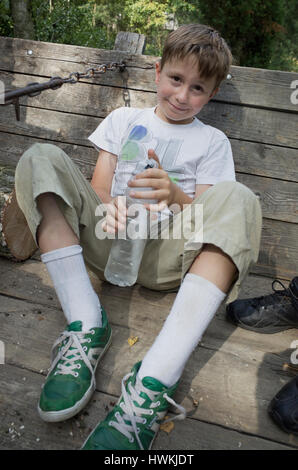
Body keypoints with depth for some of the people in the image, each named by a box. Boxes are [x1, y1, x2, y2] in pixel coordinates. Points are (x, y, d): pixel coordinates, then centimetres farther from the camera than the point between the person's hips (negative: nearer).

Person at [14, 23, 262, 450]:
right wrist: (108, 208, -16)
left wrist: (176, 196, -19)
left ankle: (152, 385, -40)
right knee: (41, 158, -14)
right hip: (108, 239, 2)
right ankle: (86, 326, -27)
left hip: (167, 255, -1)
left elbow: (212, 215, 3)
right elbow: (98, 186, 9)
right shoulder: (124, 119, 19)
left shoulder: (212, 142, 16)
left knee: (237, 198, -28)